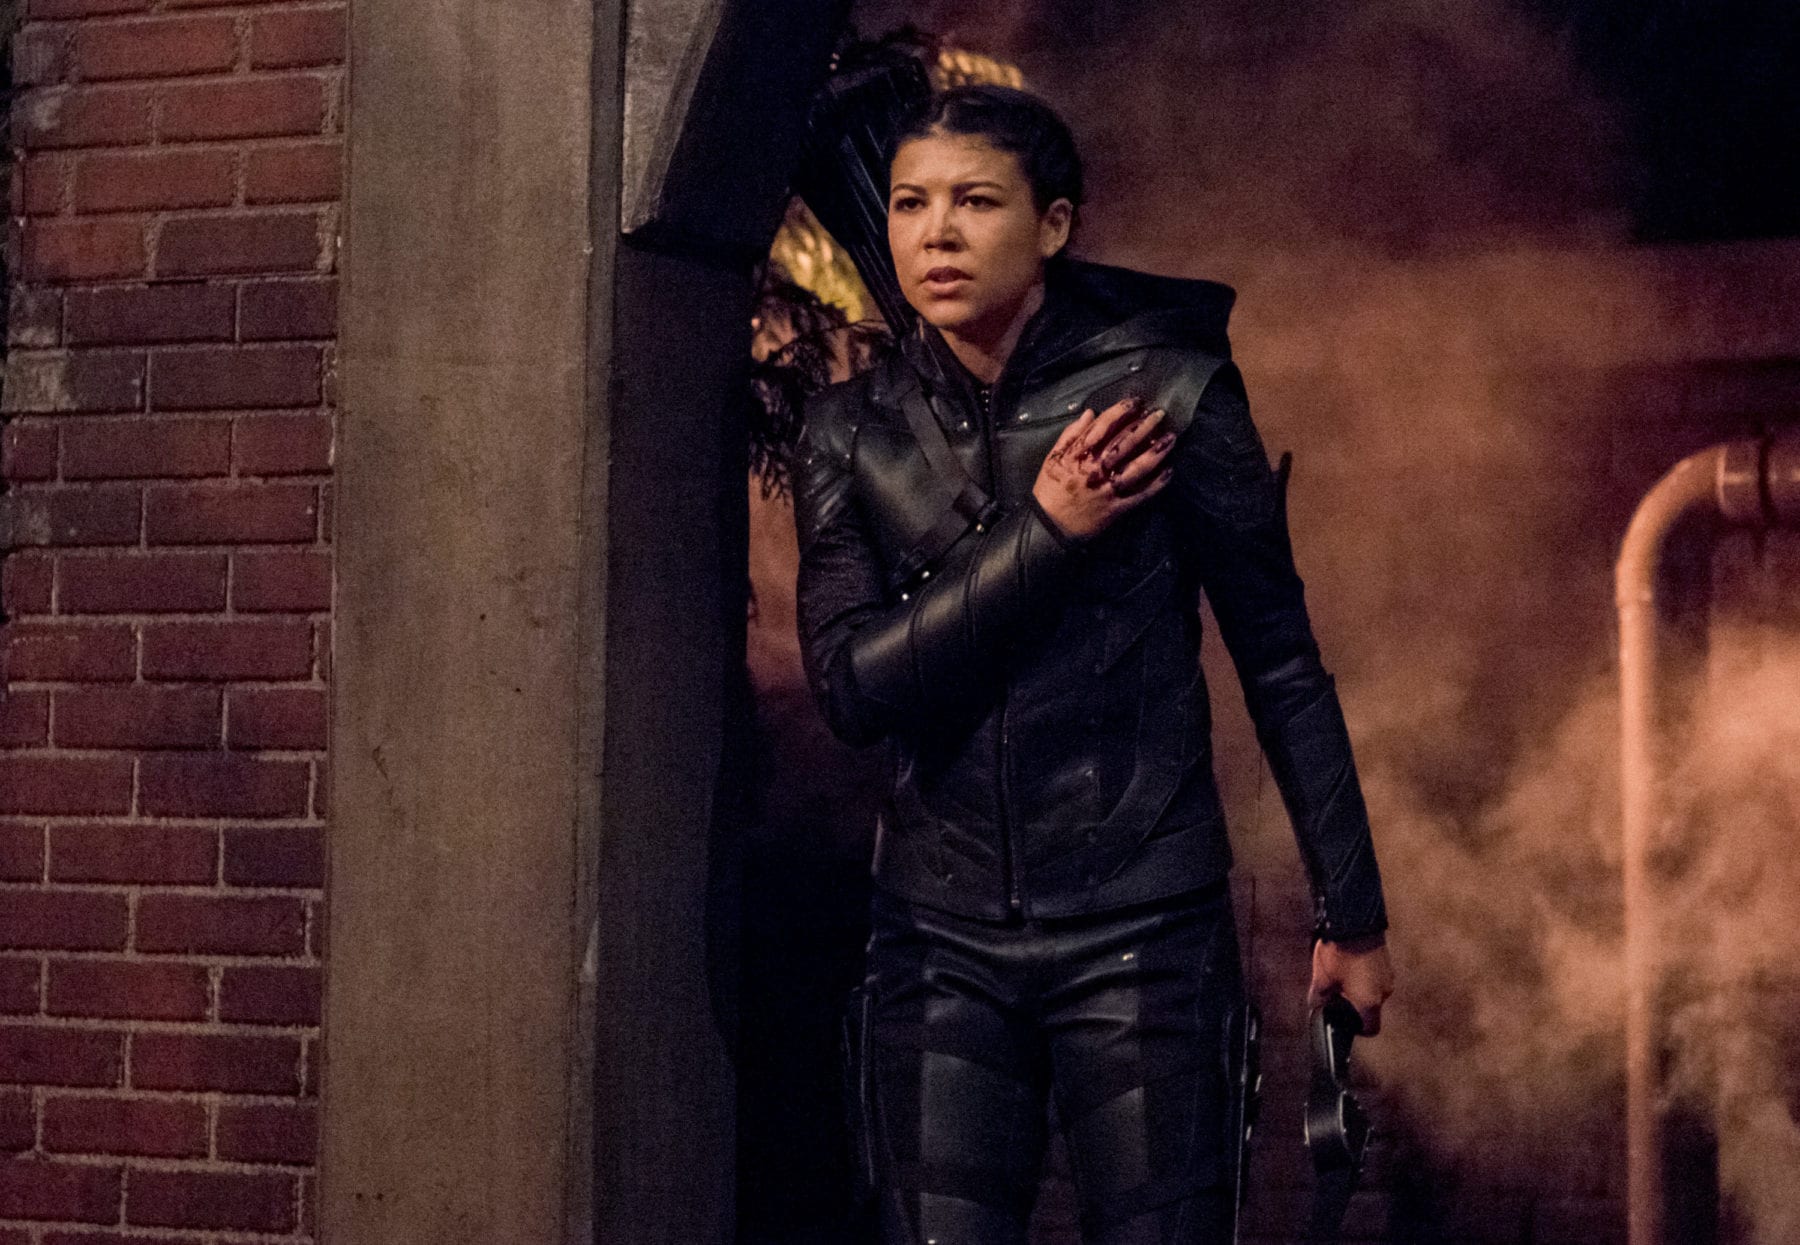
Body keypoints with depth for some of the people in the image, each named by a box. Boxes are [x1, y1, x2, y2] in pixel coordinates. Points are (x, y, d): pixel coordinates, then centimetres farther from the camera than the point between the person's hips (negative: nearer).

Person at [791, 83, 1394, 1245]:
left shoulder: (1171, 395, -5)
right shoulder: (855, 431, 4)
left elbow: (1283, 668, 1)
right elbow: (853, 687, -7)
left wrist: (1353, 914, 3)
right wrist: (1044, 532, -15)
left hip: (1141, 929, -3)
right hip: (940, 935, 3)